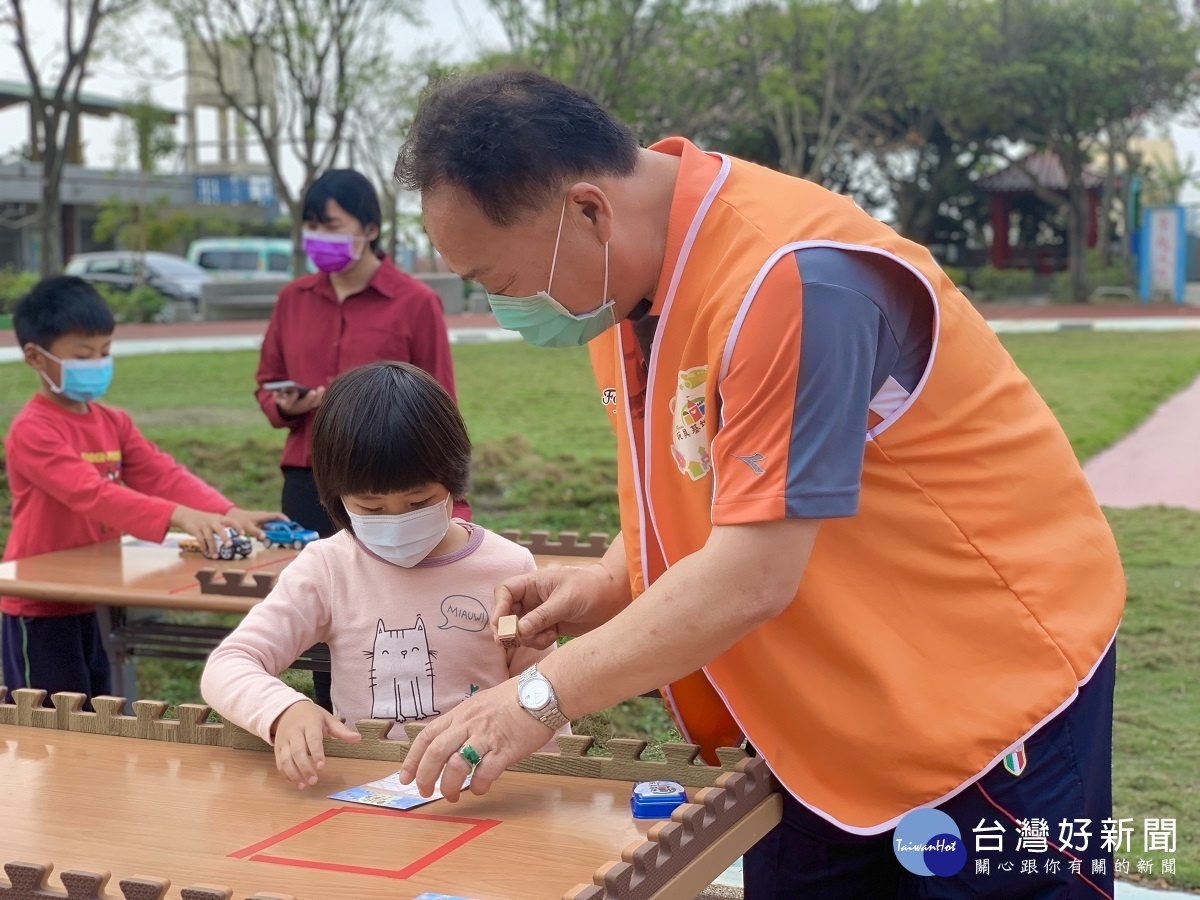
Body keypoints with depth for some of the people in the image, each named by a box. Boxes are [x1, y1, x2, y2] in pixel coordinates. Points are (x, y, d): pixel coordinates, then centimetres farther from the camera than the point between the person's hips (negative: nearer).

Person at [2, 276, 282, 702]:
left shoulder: (113, 423, 6)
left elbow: (163, 474, -4)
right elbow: (89, 493, -32)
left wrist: (228, 513, -21)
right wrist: (177, 516, -43)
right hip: (41, 607, -7)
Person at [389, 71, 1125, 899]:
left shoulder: (784, 275, -30)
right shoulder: (624, 270, -2)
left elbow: (752, 578, -30)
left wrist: (541, 698, -24)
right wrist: (610, 585, -5)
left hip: (994, 667, -7)